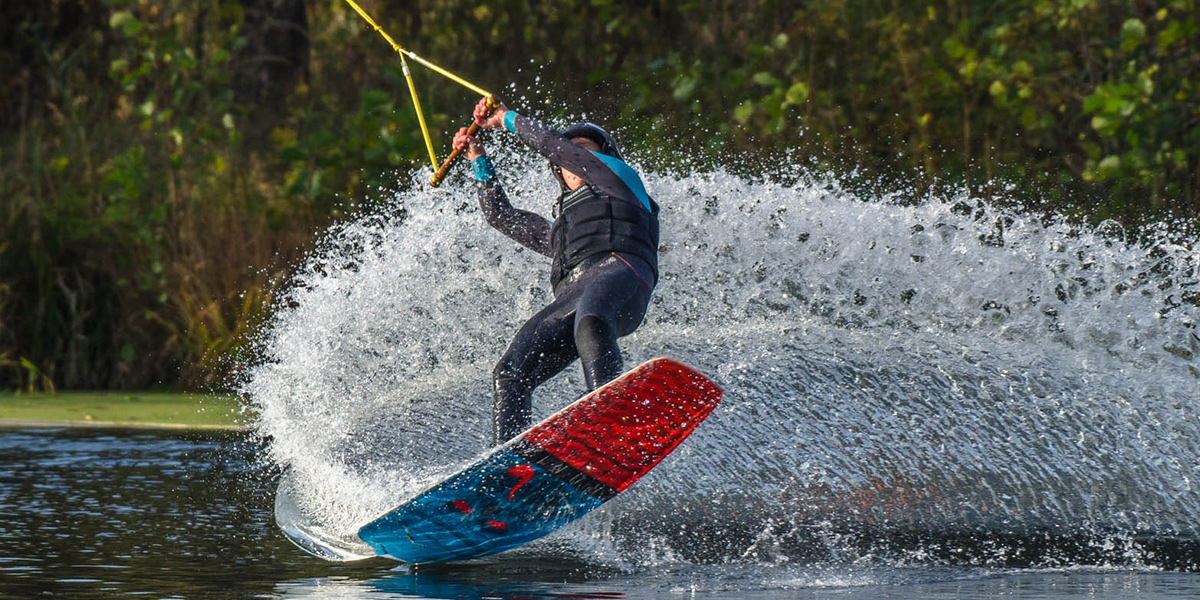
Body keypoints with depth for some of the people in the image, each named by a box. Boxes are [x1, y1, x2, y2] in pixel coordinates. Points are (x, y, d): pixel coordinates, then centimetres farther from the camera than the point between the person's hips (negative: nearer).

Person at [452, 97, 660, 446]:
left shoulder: (617, 175, 29)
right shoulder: (561, 229, 44)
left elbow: (550, 142, 28)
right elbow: (501, 216, 54)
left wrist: (508, 119, 44)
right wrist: (478, 160, 57)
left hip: (617, 272, -6)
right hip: (571, 295, 6)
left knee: (589, 322, -41)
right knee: (511, 373, -16)